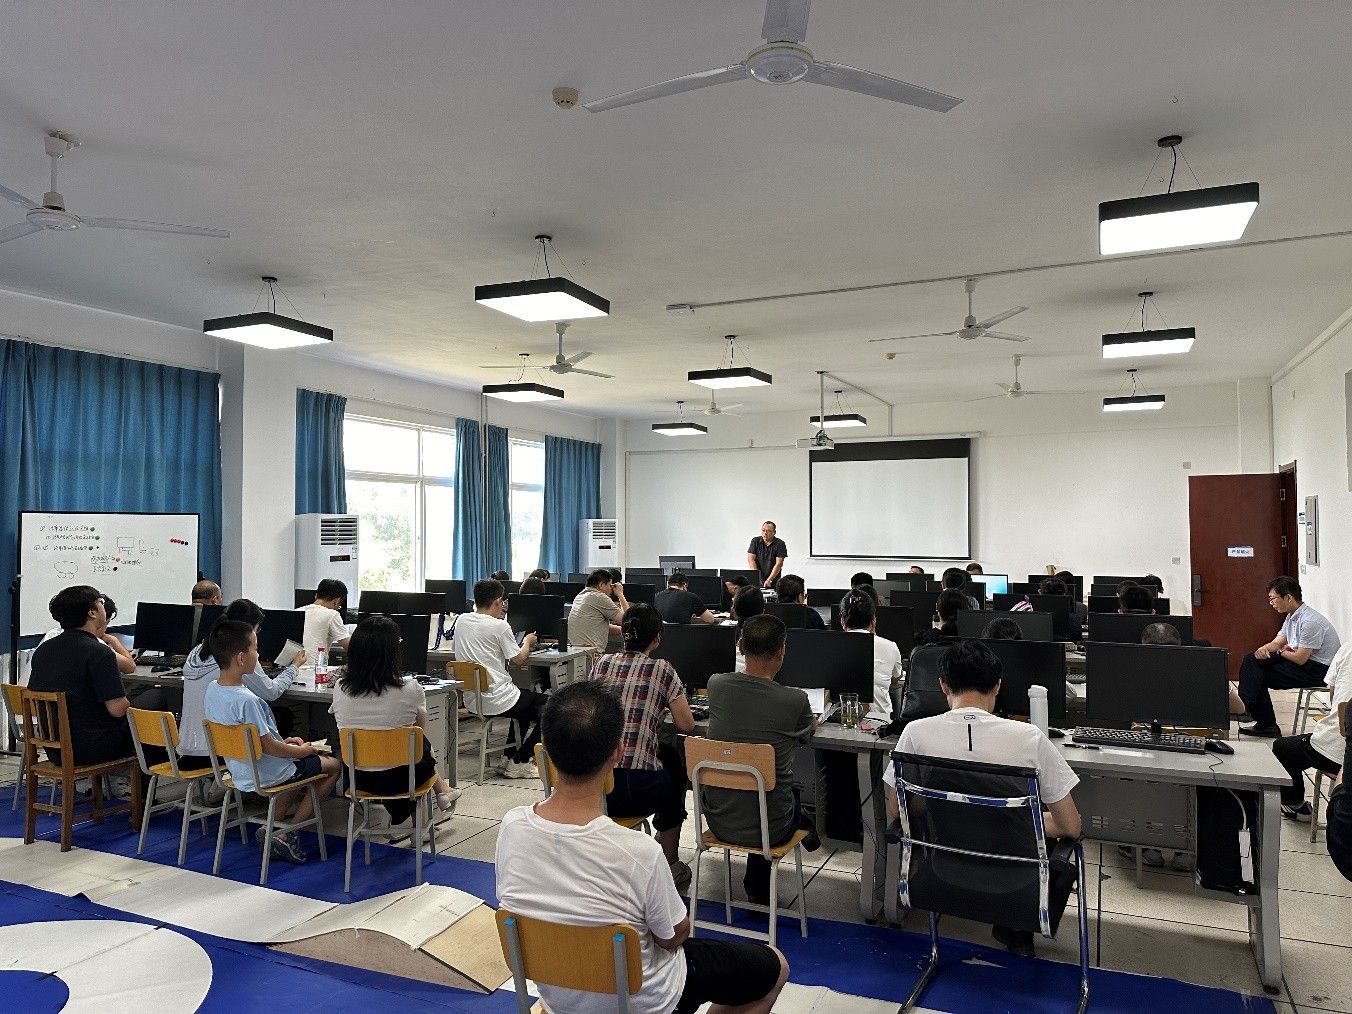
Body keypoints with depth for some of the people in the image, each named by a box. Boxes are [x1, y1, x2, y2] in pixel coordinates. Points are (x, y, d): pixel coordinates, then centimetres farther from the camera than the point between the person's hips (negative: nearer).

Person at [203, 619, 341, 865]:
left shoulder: (212, 690, -3)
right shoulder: (246, 700, -32)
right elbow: (267, 746, -25)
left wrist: (284, 742, 10)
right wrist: (300, 751, -7)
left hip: (240, 772, 9)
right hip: (267, 776, -9)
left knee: (297, 763, 32)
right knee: (333, 765, 10)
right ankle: (286, 834, 8)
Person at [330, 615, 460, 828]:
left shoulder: (340, 689, -13)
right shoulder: (410, 690, -22)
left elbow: (345, 727, 7)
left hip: (357, 777, 3)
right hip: (399, 778, -3)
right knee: (423, 743, 27)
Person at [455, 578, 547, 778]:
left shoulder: (461, 621, 3)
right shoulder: (500, 626, -17)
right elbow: (518, 659, -8)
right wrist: (527, 642, 11)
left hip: (471, 699, 8)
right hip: (496, 700, -8)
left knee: (526, 701, 31)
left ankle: (509, 757, 29)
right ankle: (519, 762, 9)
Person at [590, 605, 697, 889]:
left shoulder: (601, 663, 8)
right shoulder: (661, 670, -3)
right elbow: (687, 726, 1)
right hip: (638, 790, -4)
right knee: (673, 760, 30)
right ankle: (669, 867, 39)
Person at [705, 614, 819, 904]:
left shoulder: (716, 685, -12)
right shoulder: (795, 701, -21)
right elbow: (810, 732, 5)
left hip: (718, 823, 3)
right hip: (769, 829, -2)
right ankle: (758, 886, 48)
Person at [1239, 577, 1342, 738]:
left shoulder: (1310, 621, -23)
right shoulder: (1291, 617, 8)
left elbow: (1300, 658, -23)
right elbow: (1277, 643, 10)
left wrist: (1280, 652, -3)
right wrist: (1264, 648, -14)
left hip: (1318, 671, -10)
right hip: (1306, 664, 10)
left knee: (1261, 675, -16)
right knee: (1252, 659, -2)